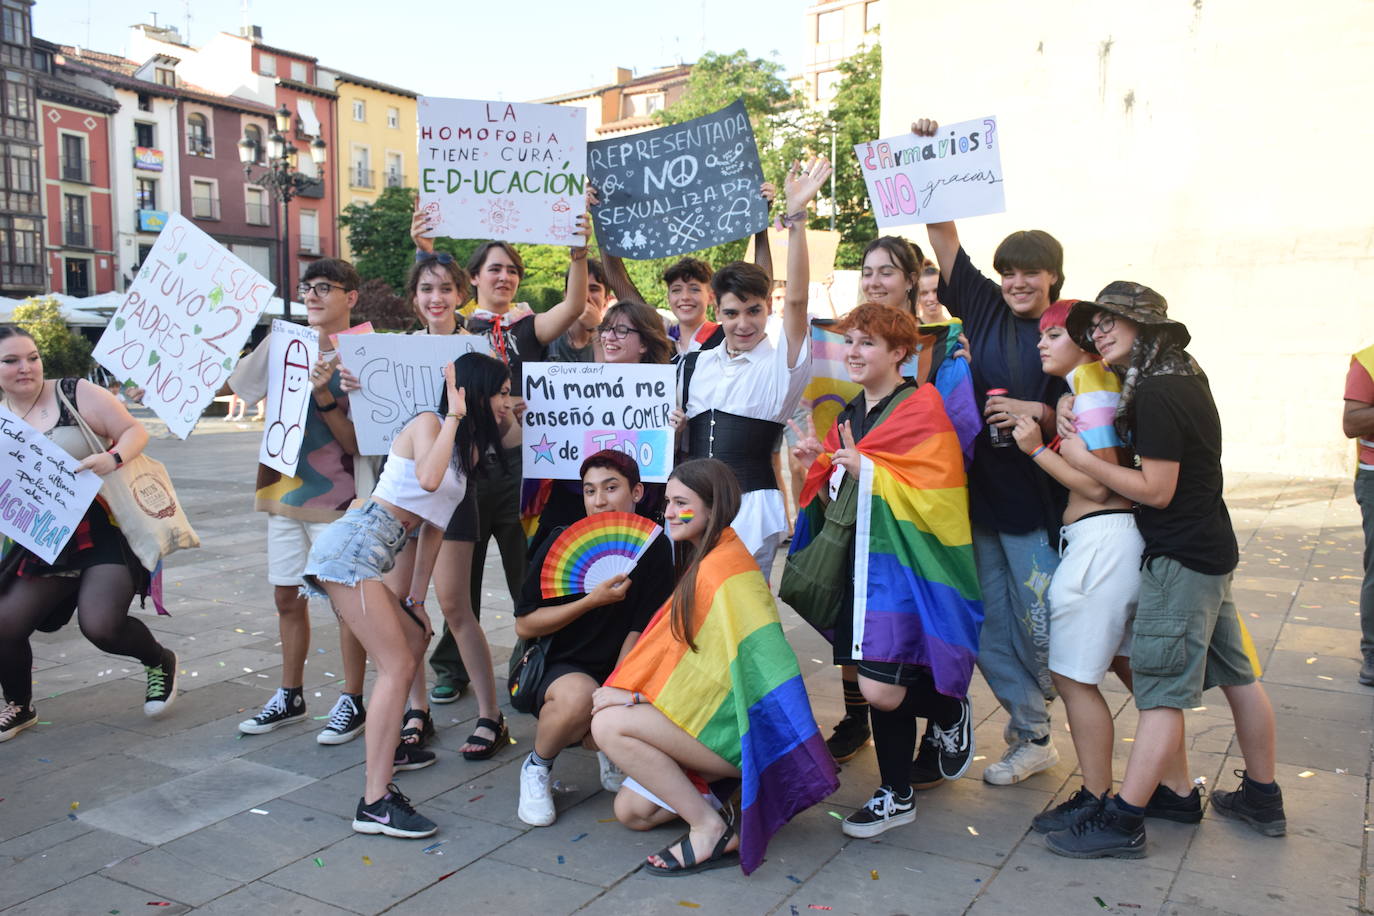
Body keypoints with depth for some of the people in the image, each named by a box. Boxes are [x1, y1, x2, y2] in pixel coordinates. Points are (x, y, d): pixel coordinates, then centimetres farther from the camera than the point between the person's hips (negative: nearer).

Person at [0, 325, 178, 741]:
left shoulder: (76, 394, -6)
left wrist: (113, 458, -25)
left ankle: (160, 662, 15)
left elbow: (135, 431, -6)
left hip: (104, 531, -5)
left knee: (100, 625, -19)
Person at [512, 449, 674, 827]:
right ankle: (536, 768, -6)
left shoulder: (653, 549, -6)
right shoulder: (563, 542, -10)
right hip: (559, 667, -2)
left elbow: (641, 631, -6)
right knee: (579, 697, -38)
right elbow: (524, 625, -9)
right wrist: (592, 601, -20)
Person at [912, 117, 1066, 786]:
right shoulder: (983, 308, 7)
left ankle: (1032, 726, 27)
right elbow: (944, 235, 8)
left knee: (1041, 626, 2)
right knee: (986, 629, 8)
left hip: (1037, 503, -4)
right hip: (977, 493, 4)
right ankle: (1033, 735, 24)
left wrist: (1038, 413, -17)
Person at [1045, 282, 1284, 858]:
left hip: (1179, 559, -10)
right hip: (1211, 551, 10)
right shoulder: (1188, 377, 10)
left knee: (1160, 689, -7)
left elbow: (1157, 489, -19)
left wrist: (1084, 460, -12)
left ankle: (1122, 823, -1)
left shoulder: (1155, 394, -19)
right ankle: (1263, 799, 31)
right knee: (1235, 675, 17)